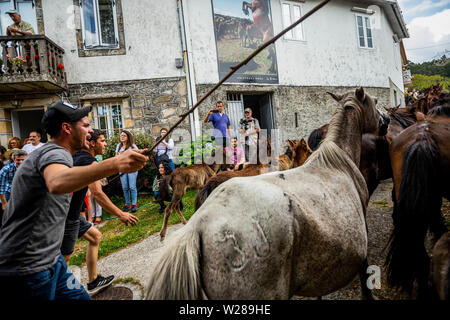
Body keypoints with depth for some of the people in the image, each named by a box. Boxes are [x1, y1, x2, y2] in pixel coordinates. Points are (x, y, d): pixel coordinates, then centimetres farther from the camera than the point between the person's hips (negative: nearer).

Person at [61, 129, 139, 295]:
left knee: (95, 236, 18)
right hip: (67, 217, -10)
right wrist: (121, 214, -29)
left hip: (71, 213, 10)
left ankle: (93, 282, 26)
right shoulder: (89, 161, -19)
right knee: (63, 258, 0)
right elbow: (97, 194, -29)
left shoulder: (75, 157, 11)